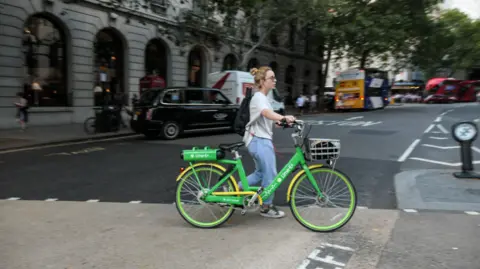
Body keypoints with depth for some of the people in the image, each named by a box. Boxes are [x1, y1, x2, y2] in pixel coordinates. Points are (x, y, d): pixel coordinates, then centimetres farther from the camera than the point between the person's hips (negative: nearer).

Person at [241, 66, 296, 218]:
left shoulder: (263, 97, 16)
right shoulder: (259, 97, -15)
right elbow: (267, 113, -38)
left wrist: (280, 121, 14)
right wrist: (284, 117, -53)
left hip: (261, 140, 10)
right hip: (260, 141, -10)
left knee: (260, 173, 18)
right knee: (270, 175, 0)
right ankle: (266, 208, 15)